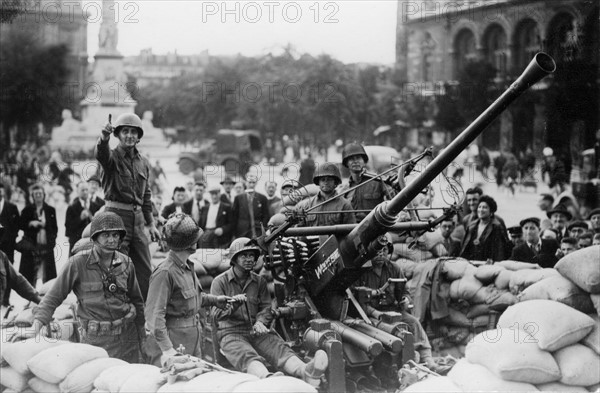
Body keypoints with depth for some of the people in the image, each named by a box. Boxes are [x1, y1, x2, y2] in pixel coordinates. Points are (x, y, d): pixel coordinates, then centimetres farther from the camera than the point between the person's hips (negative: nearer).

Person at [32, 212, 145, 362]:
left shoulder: (126, 263, 6)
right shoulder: (78, 263, -6)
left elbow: (136, 300, 17)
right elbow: (54, 296, -3)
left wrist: (141, 334, 18)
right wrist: (39, 318, -17)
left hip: (126, 334, 3)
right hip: (94, 338, -3)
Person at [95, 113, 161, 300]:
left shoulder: (143, 163, 13)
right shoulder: (112, 157, -4)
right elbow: (101, 153, -30)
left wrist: (151, 223, 16)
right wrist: (104, 137, -52)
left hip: (137, 218, 6)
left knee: (145, 272, 8)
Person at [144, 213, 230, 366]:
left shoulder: (187, 266, 9)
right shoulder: (165, 272, -19)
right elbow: (154, 315, -22)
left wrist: (214, 300, 27)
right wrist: (166, 349, -28)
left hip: (193, 341, 9)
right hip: (174, 341, -9)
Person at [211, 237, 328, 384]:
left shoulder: (259, 281, 17)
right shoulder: (220, 282, 4)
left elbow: (266, 307, 10)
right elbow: (216, 314, -5)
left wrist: (260, 322, -14)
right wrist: (233, 304, -26)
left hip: (257, 332, 4)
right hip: (231, 333, -4)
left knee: (279, 349, -29)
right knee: (247, 357, -38)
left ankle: (306, 372, -60)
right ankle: (268, 380, -72)